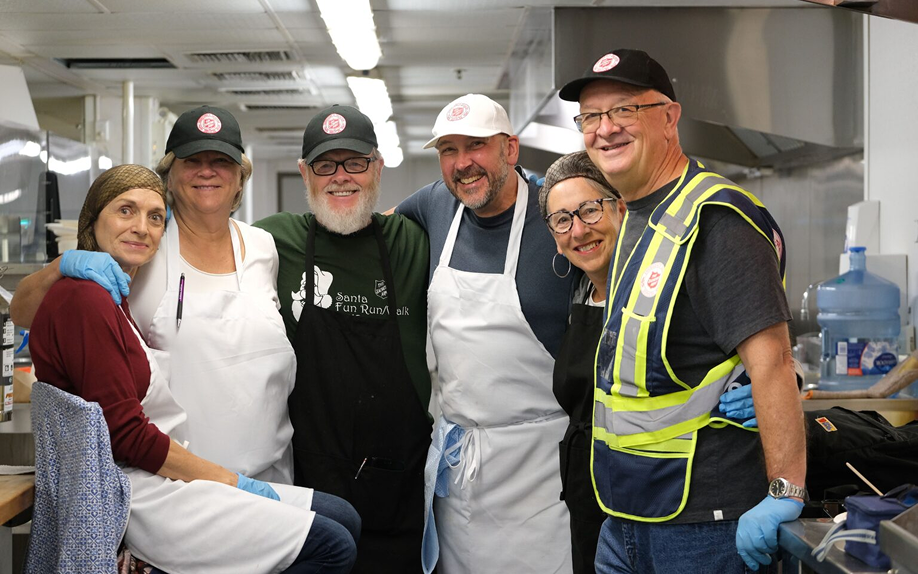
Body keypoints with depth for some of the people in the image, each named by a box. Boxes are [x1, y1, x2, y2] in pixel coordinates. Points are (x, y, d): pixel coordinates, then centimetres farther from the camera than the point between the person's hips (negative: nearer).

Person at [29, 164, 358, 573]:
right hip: (142, 498, -10)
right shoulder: (85, 300, -16)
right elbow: (124, 434, -20)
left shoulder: (109, 299, 14)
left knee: (344, 518, 7)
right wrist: (229, 481, -13)